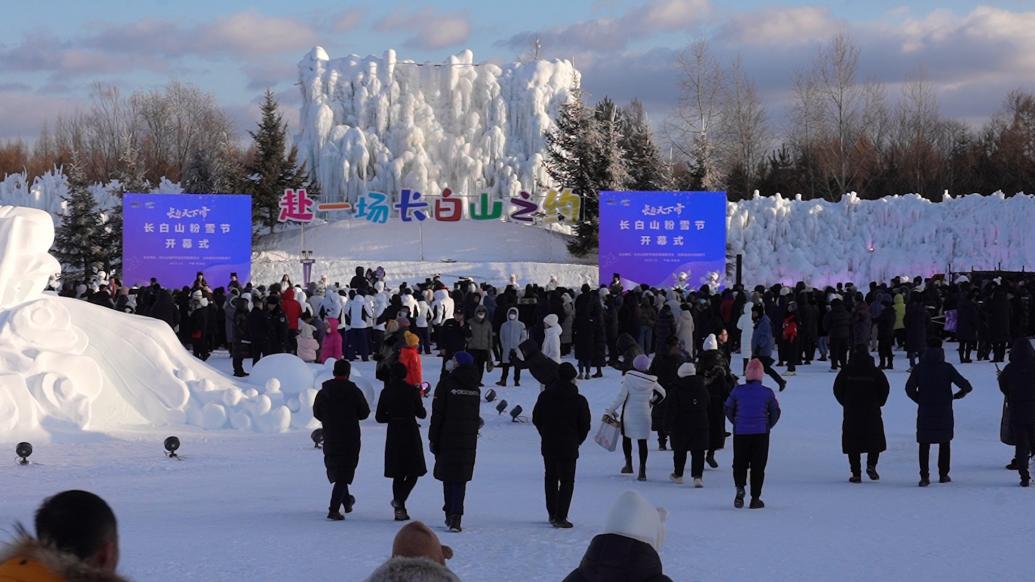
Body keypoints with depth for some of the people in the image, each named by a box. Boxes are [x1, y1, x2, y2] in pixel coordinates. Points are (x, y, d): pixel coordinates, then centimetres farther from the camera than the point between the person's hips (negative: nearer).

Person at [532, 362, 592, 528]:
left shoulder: (545, 396, -2)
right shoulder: (579, 401, -12)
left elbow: (536, 419, 6)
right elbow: (585, 426, -7)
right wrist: (577, 441, 11)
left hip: (548, 446, 4)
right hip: (568, 448, -4)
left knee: (551, 478, 19)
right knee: (567, 481, 3)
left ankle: (552, 514, 25)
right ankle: (560, 518, -4)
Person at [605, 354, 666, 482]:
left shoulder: (629, 378, -11)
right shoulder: (651, 381, -3)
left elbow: (621, 397, -12)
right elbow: (662, 393, 11)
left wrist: (611, 410, -4)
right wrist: (652, 403, 23)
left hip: (629, 413, -2)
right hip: (644, 414, 2)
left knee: (626, 437, 19)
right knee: (642, 441, 3)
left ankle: (628, 464, 21)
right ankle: (642, 471, -1)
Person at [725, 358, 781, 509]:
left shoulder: (737, 391, -4)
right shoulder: (767, 392, -4)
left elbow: (728, 409, 3)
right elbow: (775, 412, 2)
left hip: (740, 433, 1)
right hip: (761, 434, 0)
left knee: (739, 463, 13)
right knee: (758, 466, 6)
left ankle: (740, 487, -13)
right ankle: (755, 498, 5)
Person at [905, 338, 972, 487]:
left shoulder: (919, 368, -3)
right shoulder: (947, 368, -7)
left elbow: (909, 388, -6)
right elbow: (966, 386, -8)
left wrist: (920, 400, 8)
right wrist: (958, 395, 12)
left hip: (925, 413, 0)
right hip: (944, 413, 0)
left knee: (924, 444, 6)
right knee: (944, 443, 16)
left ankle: (924, 476, -3)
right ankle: (943, 475, 18)